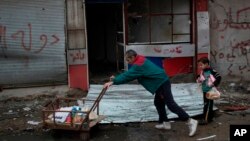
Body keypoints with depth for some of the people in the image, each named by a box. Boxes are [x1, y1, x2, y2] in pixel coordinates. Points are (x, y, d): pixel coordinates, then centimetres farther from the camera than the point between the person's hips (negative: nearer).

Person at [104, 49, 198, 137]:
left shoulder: (139, 65, -18)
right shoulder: (140, 61, 13)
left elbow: (128, 75, -23)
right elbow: (129, 75, 15)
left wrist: (113, 82, -21)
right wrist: (115, 79, 8)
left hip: (162, 83, -11)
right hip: (161, 83, 11)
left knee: (170, 104, -11)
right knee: (158, 103, 17)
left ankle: (190, 121, -9)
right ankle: (165, 123, 24)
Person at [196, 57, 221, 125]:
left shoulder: (211, 71, -18)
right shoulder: (202, 71, 6)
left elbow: (219, 77, -22)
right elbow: (200, 77, 22)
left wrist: (215, 84, -24)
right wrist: (198, 79, 1)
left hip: (210, 91, -8)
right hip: (204, 91, 8)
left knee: (208, 105, -5)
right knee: (206, 104, 15)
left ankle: (205, 119, -1)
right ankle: (210, 117, 26)